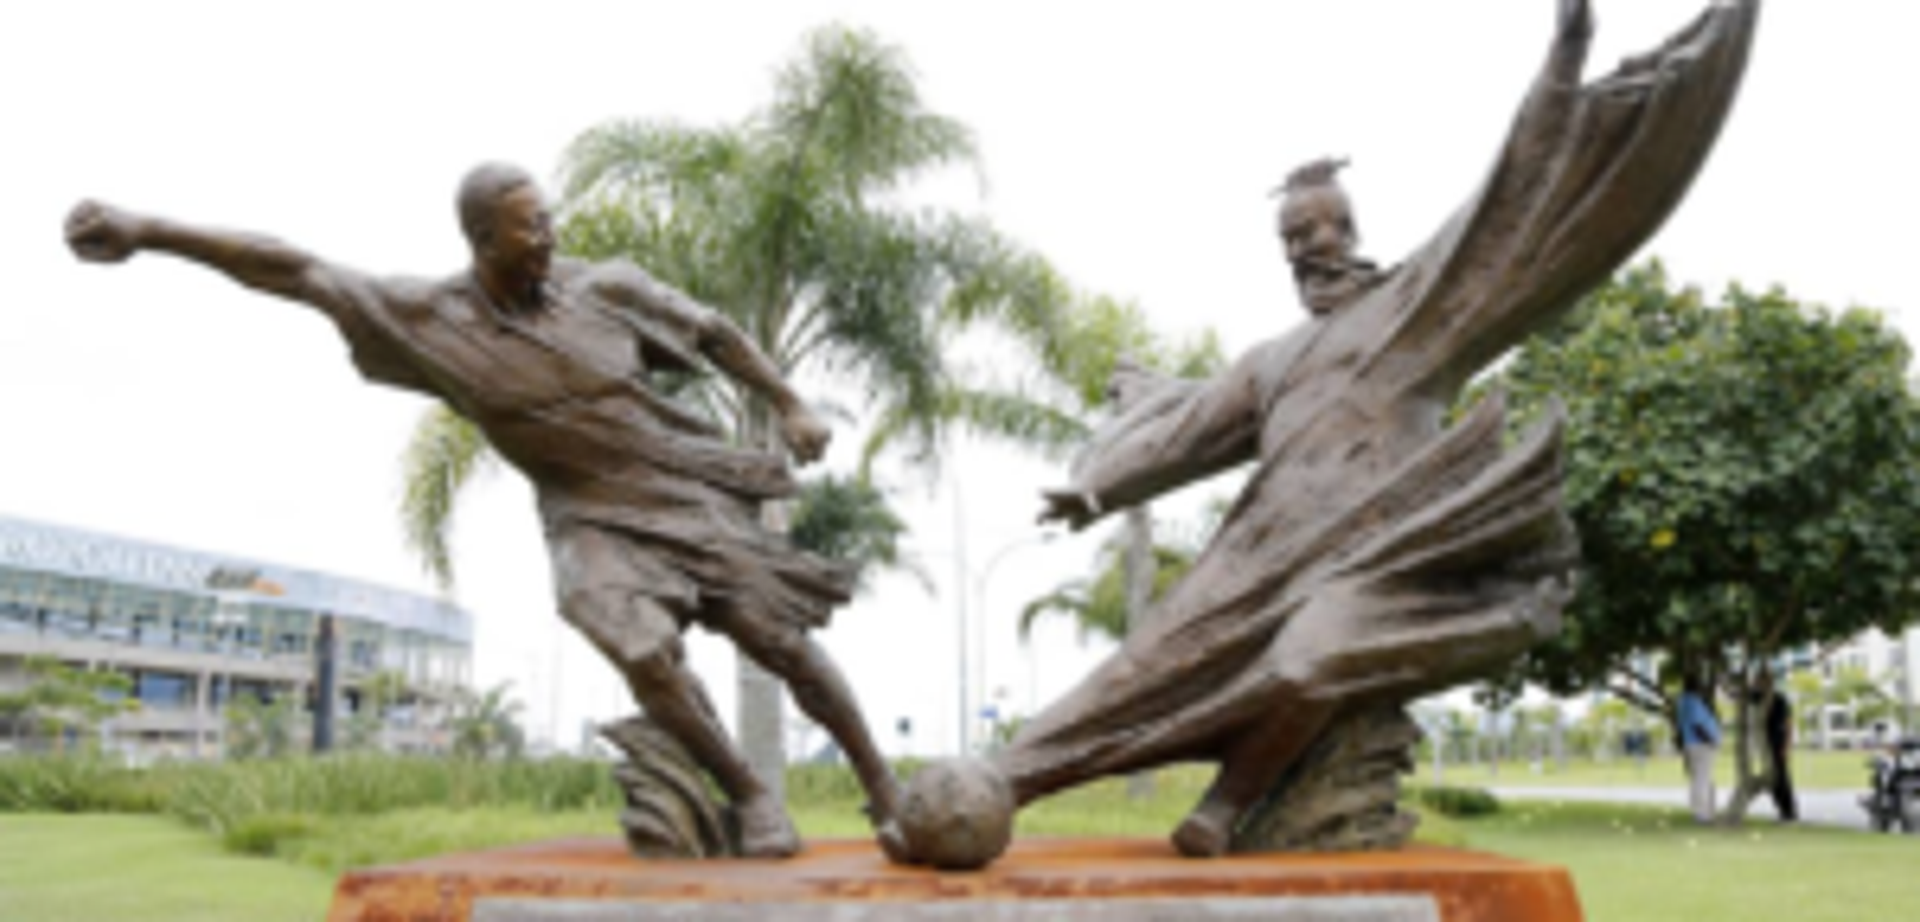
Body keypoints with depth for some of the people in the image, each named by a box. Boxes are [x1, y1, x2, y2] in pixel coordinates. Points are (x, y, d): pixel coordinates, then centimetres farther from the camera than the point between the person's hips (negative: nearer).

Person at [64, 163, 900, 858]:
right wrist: (149, 231, -13)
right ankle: (750, 797, -4)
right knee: (644, 651, -26)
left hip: (685, 494, 0)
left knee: (784, 643, -2)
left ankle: (884, 793, 17)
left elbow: (715, 333, 4)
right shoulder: (431, 315, -8)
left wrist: (791, 409, -1)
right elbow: (293, 272, -10)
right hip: (592, 519, 0)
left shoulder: (605, 286, -8)